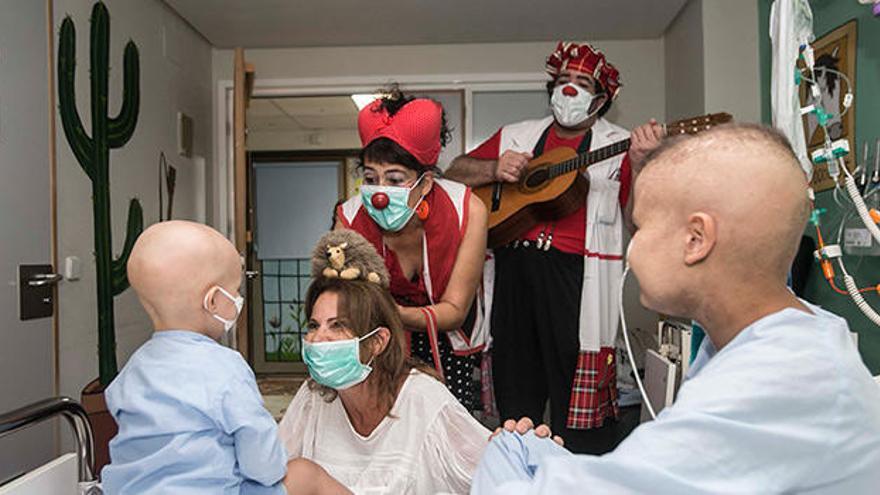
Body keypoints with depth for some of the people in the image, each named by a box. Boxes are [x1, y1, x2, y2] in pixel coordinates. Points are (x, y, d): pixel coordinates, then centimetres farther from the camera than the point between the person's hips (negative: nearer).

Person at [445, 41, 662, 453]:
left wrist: (639, 162, -21)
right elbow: (455, 172, 16)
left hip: (576, 278, -3)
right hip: (513, 271, 4)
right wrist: (495, 169, -2)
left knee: (579, 411, -1)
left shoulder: (618, 145, 5)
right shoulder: (515, 136, 16)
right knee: (514, 395, 15)